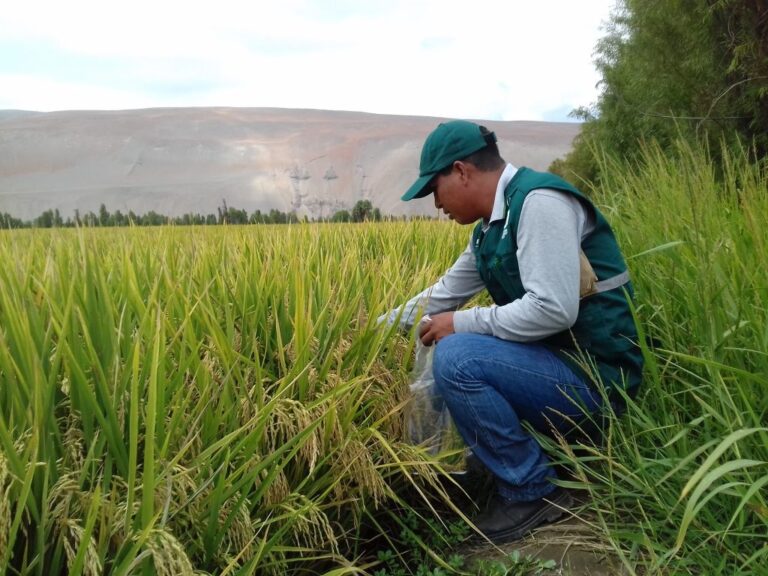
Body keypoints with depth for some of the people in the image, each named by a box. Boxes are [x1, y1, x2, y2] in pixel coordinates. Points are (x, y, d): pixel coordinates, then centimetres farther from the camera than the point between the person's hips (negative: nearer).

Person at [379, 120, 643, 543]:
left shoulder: (539, 201, -19)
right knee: (442, 364, 16)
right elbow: (444, 294, 21)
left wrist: (461, 324, -17)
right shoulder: (492, 228, 10)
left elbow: (553, 310, -28)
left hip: (593, 373, -10)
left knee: (454, 357, -24)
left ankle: (534, 491, -6)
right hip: (554, 359, 10)